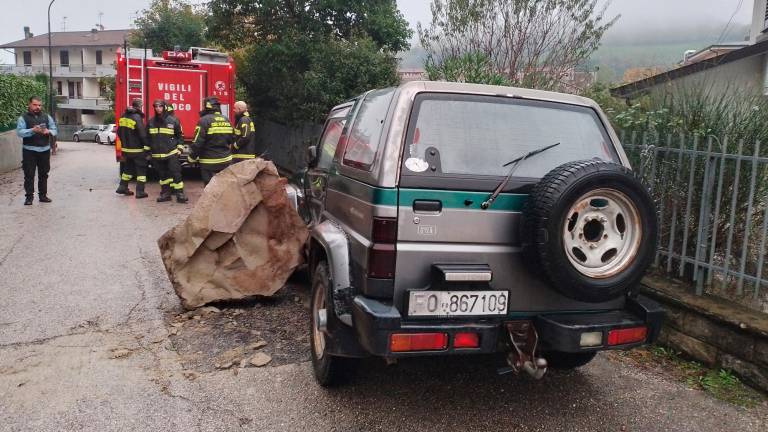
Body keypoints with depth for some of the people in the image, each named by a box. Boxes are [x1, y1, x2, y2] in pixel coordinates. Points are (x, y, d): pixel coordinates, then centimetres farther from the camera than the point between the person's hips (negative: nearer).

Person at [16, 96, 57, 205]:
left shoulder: (47, 117, 11)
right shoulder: (23, 118, 0)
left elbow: (55, 130, 10)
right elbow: (19, 132, -11)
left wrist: (48, 132, -13)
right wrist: (33, 130, -26)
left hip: (45, 150, 4)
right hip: (29, 150, -3)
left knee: (43, 174, 9)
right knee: (29, 175, -2)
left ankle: (43, 195, 18)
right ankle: (29, 197, 2)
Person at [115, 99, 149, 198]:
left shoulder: (123, 116, 8)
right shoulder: (137, 117, -17)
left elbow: (119, 132, 17)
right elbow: (143, 134, -20)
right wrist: (147, 148, -15)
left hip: (126, 149, 7)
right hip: (138, 150, -7)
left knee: (128, 168, 21)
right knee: (141, 170, 1)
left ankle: (122, 187, 25)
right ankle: (140, 192, -1)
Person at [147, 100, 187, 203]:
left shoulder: (173, 120, -3)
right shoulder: (151, 122, 8)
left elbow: (180, 136, 3)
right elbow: (148, 137, 18)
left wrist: (179, 149, -4)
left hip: (171, 154, -4)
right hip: (157, 155, 4)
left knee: (176, 173, -7)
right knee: (163, 175, 11)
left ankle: (180, 193, -4)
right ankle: (165, 193, 18)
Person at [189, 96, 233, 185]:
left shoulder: (204, 120, -13)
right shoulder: (227, 120, 7)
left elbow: (198, 142, -14)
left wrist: (192, 157, -3)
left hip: (210, 162, -6)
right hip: (226, 160, 6)